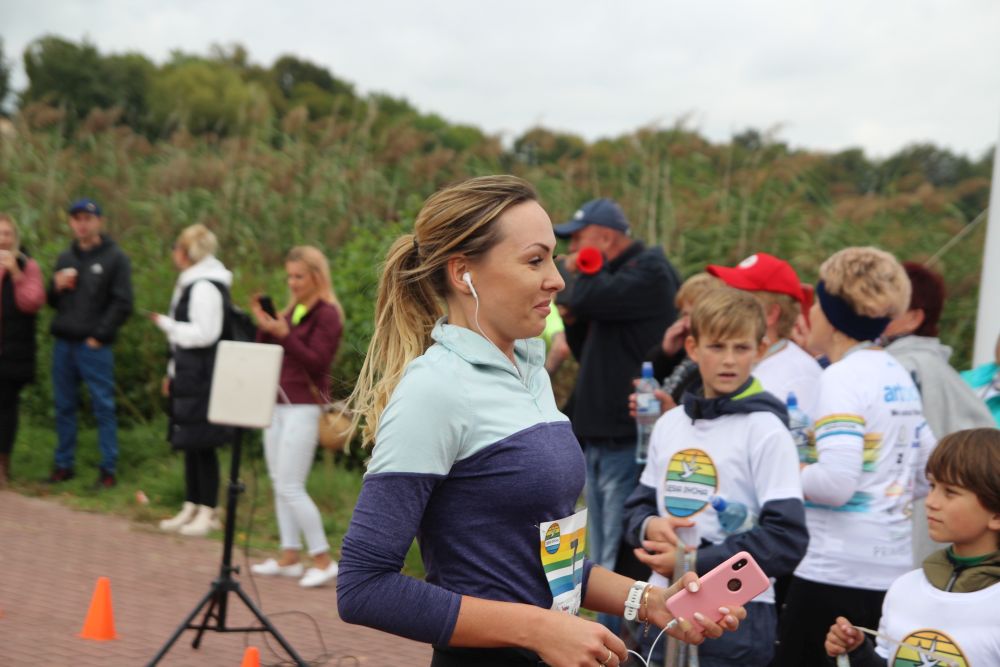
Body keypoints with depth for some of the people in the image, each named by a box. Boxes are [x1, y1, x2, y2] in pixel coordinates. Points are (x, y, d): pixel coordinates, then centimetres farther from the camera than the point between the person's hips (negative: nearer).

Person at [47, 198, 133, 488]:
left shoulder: (115, 258, -1)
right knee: (64, 407, 10)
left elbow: (122, 304, -6)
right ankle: (64, 464, 19)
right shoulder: (65, 258, 15)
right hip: (63, 343, 5)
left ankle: (108, 468, 4)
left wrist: (99, 335, -11)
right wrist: (57, 286, -2)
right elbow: (53, 302, 20)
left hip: (94, 345, -5)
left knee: (104, 407, -2)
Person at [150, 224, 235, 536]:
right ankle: (191, 507, 21)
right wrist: (173, 372, 22)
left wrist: (166, 324, -13)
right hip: (189, 377, 10)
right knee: (189, 444, 13)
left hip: (203, 379, -10)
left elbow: (204, 333, -22)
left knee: (201, 444, -4)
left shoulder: (205, 287, -16)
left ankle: (208, 513, 4)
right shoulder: (191, 283, 16)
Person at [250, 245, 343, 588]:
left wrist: (283, 334, -24)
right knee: (279, 484, 10)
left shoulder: (327, 315, -8)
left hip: (304, 407, -8)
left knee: (290, 487, -9)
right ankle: (290, 555, 17)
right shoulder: (292, 310, 14)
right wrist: (263, 325, -2)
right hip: (277, 404, 8)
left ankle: (323, 559, -2)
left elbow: (317, 362, -17)